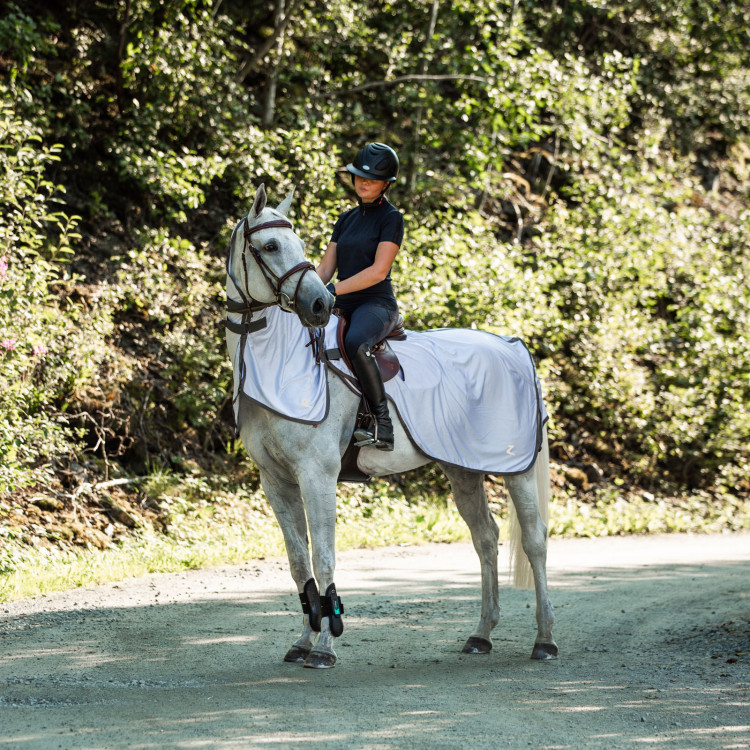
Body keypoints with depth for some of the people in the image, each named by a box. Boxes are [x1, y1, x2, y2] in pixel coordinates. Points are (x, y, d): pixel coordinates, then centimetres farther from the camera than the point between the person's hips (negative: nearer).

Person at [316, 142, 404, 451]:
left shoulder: (391, 218, -4)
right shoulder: (347, 219, 18)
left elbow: (378, 271, -15)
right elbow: (325, 268, 15)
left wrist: (333, 290, -21)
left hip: (377, 304, -8)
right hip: (343, 309, 8)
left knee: (355, 343, -39)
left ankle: (382, 425, -33)